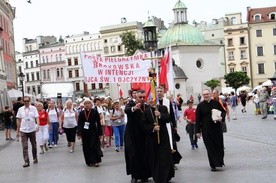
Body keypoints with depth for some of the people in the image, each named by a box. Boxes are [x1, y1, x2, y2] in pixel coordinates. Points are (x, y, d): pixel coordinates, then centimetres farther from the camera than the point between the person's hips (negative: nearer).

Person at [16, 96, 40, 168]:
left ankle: (35, 158, 30)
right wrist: (17, 131, 8)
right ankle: (26, 162, -4)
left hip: (32, 130, 0)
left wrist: (38, 125, -27)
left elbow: (37, 117, -9)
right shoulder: (20, 109, 3)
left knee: (34, 145, 12)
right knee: (25, 147, -5)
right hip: (23, 130, 1)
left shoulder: (33, 108, -2)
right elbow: (19, 120, 8)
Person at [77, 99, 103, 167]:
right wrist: (79, 134, -7)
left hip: (93, 132, -2)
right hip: (85, 133, 2)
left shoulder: (95, 111, -3)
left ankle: (96, 161, 6)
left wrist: (100, 133, -5)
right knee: (87, 148, 5)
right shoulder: (81, 113, 2)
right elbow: (79, 124, 1)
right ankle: (89, 161, 15)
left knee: (95, 146, -4)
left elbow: (98, 123, -2)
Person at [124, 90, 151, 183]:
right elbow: (126, 110, -30)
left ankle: (144, 175, 20)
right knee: (133, 155, 1)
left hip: (143, 135, 3)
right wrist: (133, 108, -49)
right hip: (132, 135, -2)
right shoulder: (131, 103, -6)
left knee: (144, 155, 7)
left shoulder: (147, 107, 3)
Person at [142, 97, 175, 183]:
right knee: (154, 159, 5)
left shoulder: (163, 108, 3)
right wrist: (153, 128, -14)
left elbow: (168, 119, -6)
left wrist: (160, 115, -20)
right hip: (152, 138, 1)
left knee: (164, 158, -1)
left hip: (163, 137, -1)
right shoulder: (146, 112, 5)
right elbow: (144, 125, 0)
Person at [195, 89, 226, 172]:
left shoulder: (216, 103, 2)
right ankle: (213, 165, 6)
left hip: (217, 128, 2)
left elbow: (223, 111, 11)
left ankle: (220, 161, 25)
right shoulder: (200, 106, -2)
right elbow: (198, 119, -1)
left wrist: (221, 117, -11)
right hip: (206, 130, -2)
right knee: (210, 147, 0)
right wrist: (198, 131, -4)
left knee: (219, 146, 7)